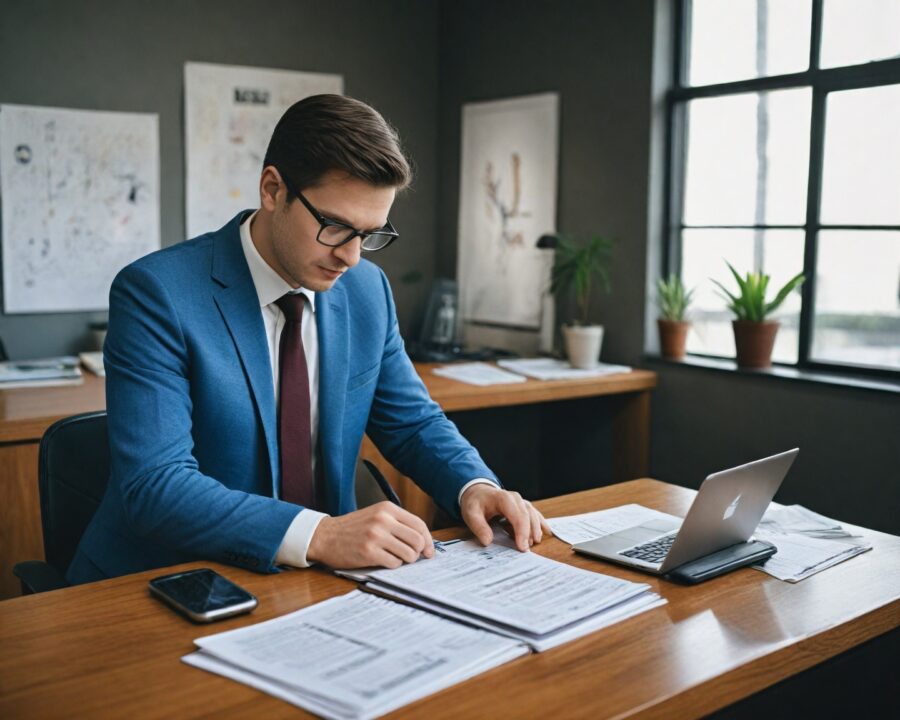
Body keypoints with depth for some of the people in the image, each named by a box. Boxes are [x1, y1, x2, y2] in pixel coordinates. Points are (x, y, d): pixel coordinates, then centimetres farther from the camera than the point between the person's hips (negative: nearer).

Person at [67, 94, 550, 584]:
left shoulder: (368, 290, 2)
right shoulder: (155, 293, -15)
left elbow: (413, 423, 12)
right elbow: (154, 485, -22)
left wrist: (474, 486, -9)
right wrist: (318, 535, -34)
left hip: (318, 581, 4)